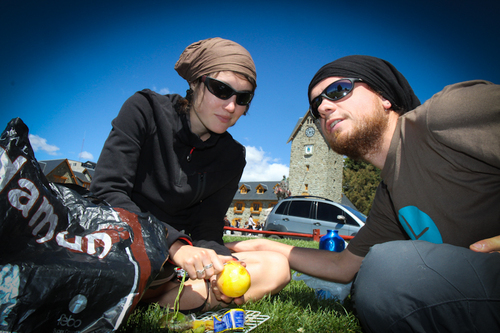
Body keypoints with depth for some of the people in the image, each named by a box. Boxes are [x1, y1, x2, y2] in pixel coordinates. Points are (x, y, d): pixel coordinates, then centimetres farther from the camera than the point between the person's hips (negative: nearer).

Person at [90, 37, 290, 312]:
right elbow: (106, 192, -16)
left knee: (276, 267, -16)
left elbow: (206, 230, 1)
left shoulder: (232, 156, 3)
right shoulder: (145, 110, -7)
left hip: (174, 256, 6)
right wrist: (175, 246, -29)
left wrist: (219, 264, -23)